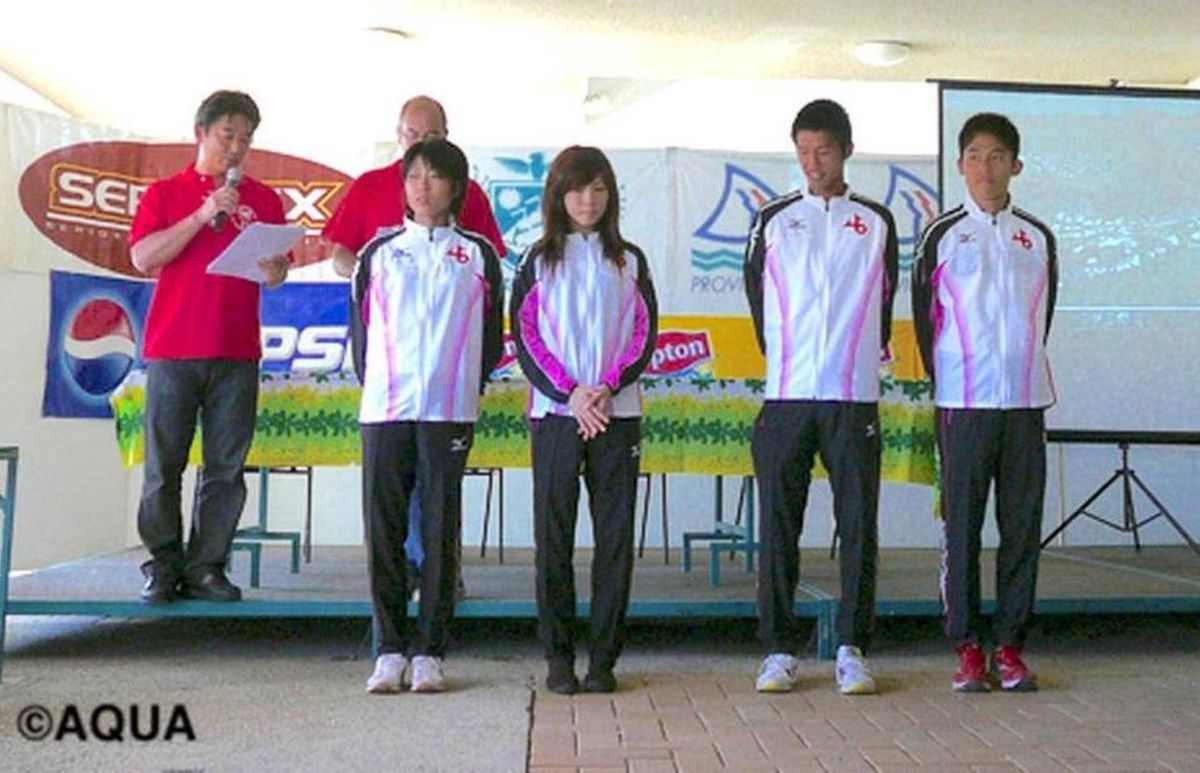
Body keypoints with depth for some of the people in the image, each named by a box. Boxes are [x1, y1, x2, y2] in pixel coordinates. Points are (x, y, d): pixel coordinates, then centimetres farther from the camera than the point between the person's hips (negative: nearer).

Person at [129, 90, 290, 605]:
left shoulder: (263, 200, 15)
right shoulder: (164, 194, 11)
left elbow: (278, 274, 13)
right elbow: (143, 257, -4)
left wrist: (274, 270, -10)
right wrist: (203, 216, -10)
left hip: (237, 353, 2)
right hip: (173, 350, -1)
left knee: (226, 469, 0)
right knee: (164, 467, -1)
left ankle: (206, 568, 6)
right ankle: (163, 567, 7)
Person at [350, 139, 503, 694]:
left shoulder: (477, 253, 9)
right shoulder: (380, 250, 12)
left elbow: (492, 334, 11)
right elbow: (359, 323, 14)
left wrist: (466, 386, 6)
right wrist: (373, 382, 8)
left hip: (450, 410, -1)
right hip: (384, 408, 1)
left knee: (441, 530, 1)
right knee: (383, 528, 1)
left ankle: (429, 652, 10)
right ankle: (389, 651, 10)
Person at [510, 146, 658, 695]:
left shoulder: (628, 260, 11)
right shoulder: (539, 260, 8)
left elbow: (645, 335, 4)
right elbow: (525, 338, 1)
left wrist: (608, 388, -11)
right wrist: (570, 393, -11)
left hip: (617, 413, 1)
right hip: (554, 413, -1)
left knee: (615, 536, 1)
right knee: (554, 536, 1)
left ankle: (604, 657, 10)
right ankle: (558, 656, 10)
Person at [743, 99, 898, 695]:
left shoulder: (876, 221, 10)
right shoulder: (774, 221, 10)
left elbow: (885, 299, 15)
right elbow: (757, 297, 14)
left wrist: (867, 355, 13)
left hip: (855, 397, 0)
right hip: (786, 396, 0)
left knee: (858, 524, 1)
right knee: (778, 526, 1)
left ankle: (852, 649, 11)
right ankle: (779, 650, 10)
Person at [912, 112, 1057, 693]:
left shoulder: (1036, 237, 11)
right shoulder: (942, 235, 4)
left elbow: (1042, 315, 17)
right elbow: (924, 317, 6)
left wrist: (1024, 372, 12)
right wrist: (942, 382, 6)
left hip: (1025, 402, 3)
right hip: (962, 402, -2)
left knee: (1022, 524, 3)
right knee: (962, 525, -1)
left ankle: (1009, 646, 12)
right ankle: (968, 648, 7)